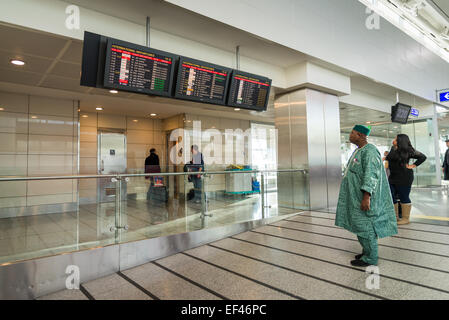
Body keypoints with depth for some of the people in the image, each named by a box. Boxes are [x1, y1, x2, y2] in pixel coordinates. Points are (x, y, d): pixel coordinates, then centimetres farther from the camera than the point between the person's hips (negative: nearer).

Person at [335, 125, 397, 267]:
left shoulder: (369, 151, -17)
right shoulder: (359, 151, 13)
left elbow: (371, 175, -24)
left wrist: (366, 197, -28)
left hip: (364, 196, -10)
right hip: (356, 195, 10)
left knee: (365, 225, -2)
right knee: (360, 224, 16)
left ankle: (370, 258, 10)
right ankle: (368, 251, 29)